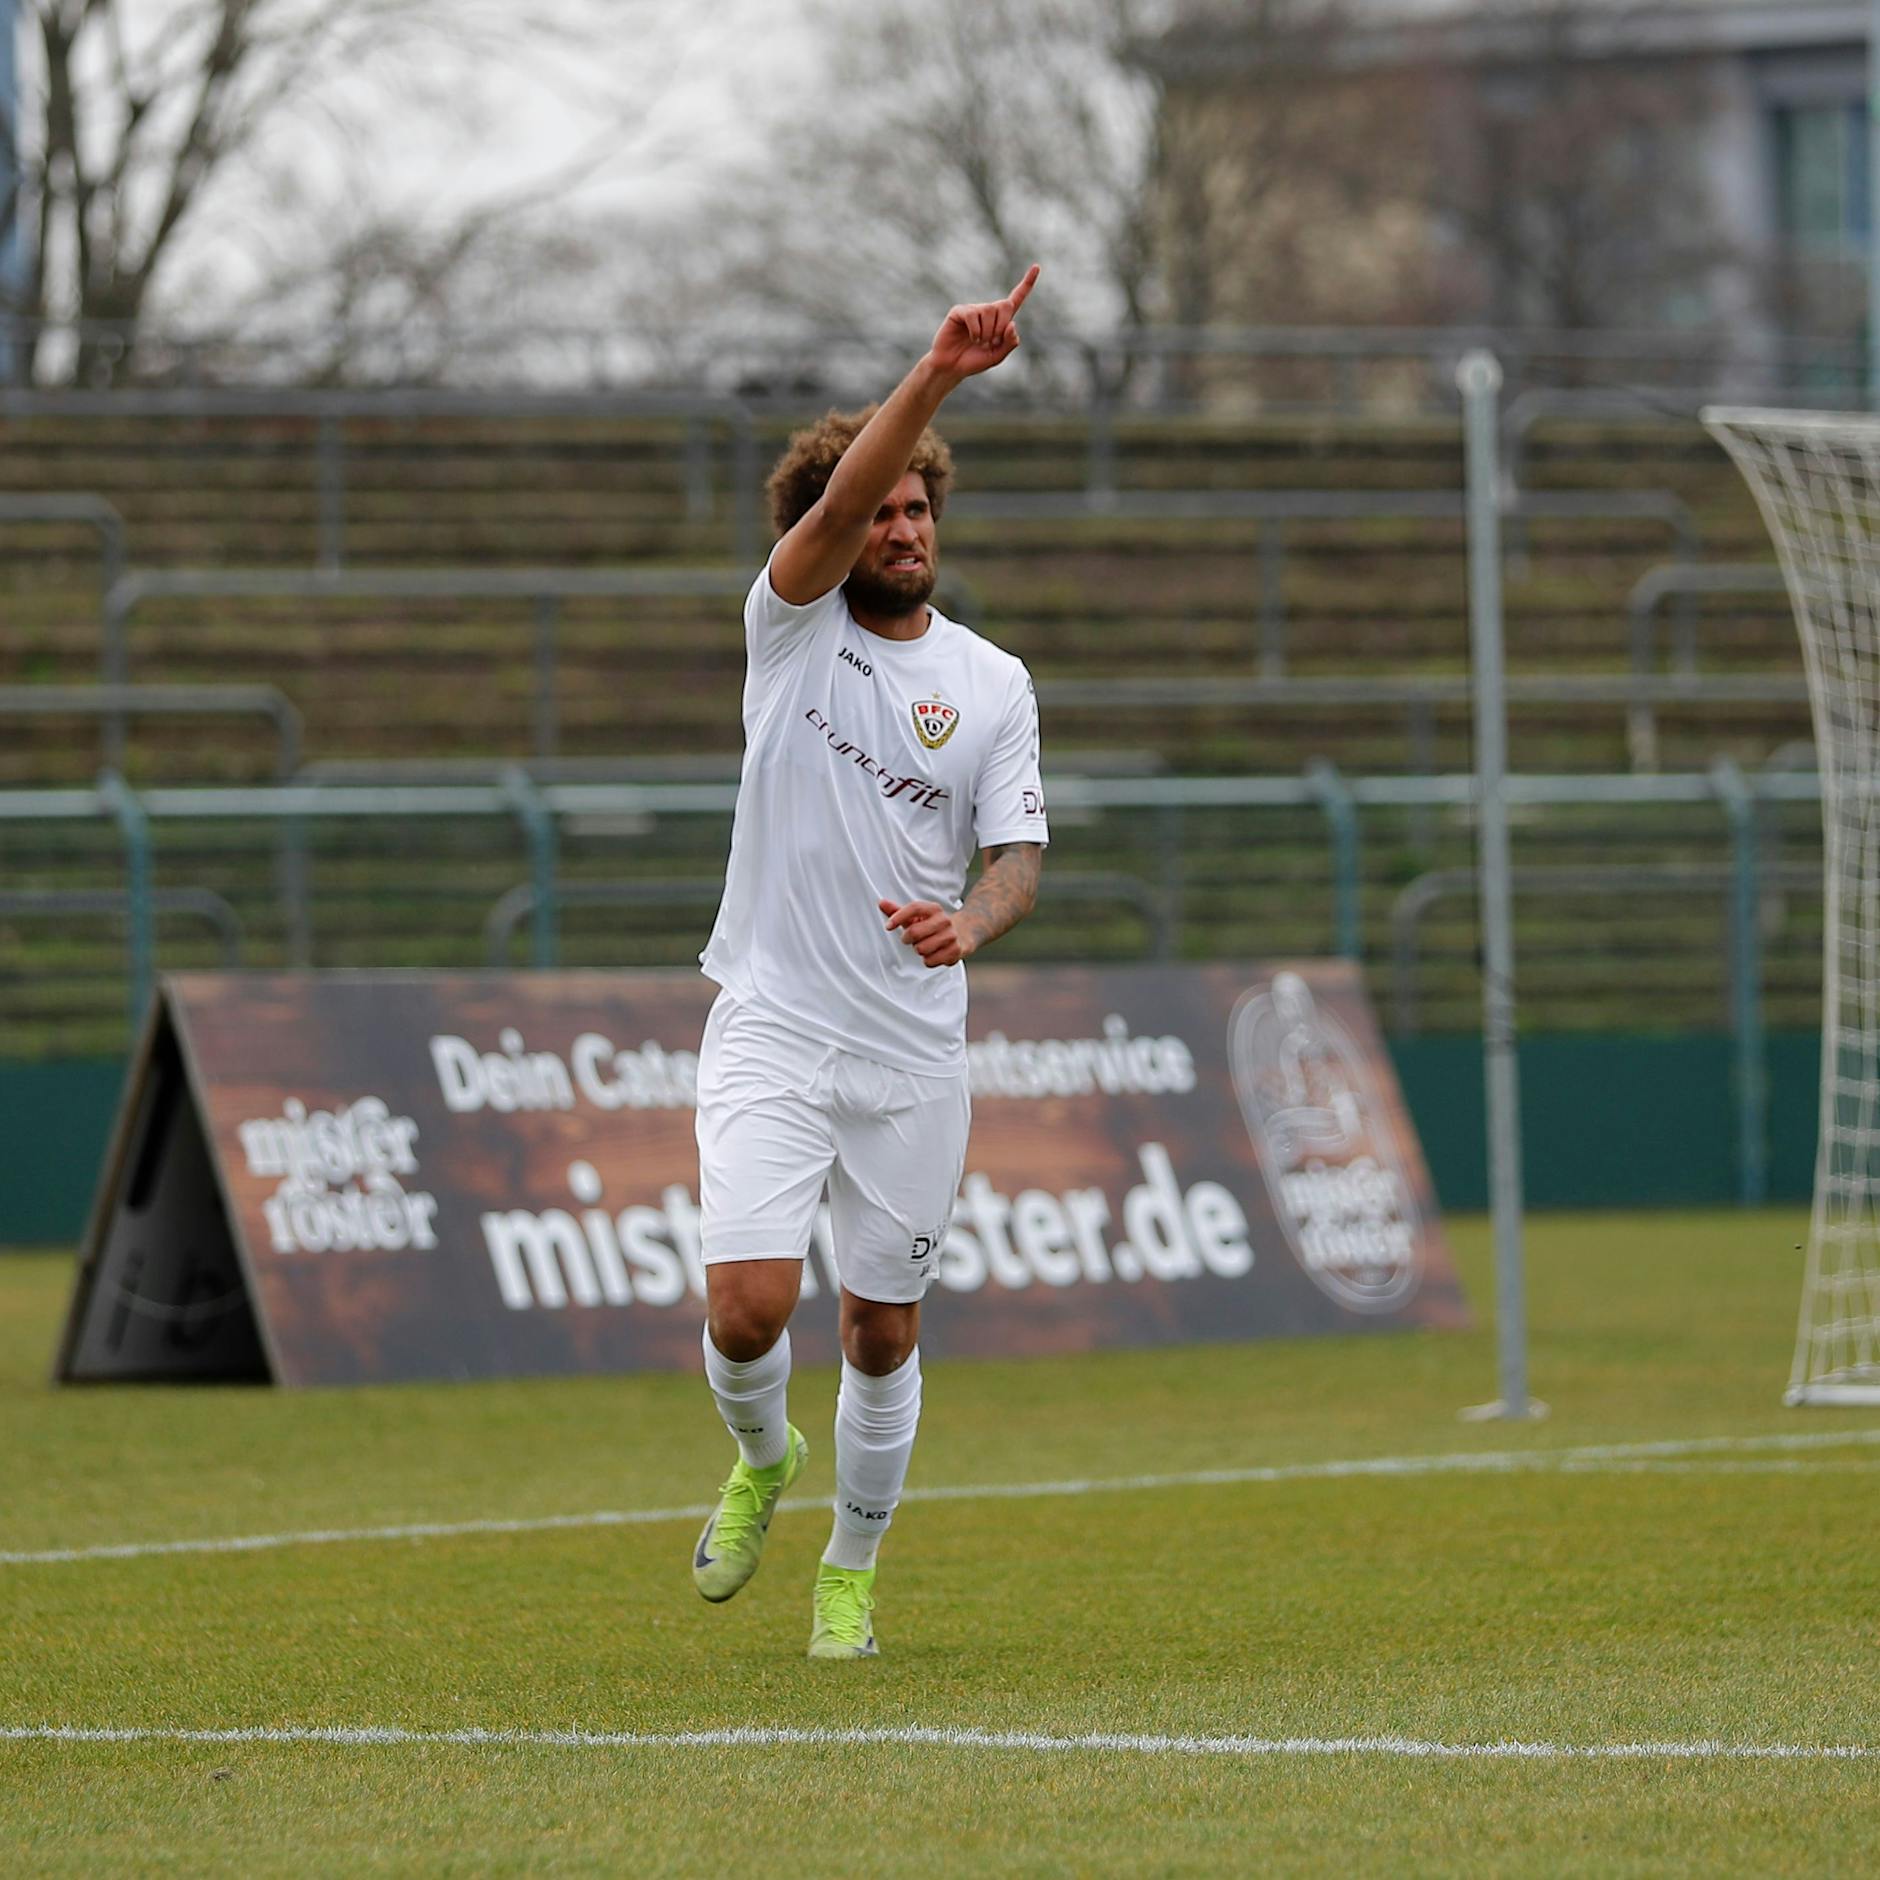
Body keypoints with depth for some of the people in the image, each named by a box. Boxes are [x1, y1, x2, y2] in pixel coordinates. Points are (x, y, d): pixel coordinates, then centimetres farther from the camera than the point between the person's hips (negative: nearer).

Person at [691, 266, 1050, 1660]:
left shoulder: (993, 684, 5)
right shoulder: (791, 627, 0)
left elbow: (1020, 856, 1)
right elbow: (836, 505, -18)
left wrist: (973, 921, -23)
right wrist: (938, 376, -32)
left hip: (915, 1053, 2)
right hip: (770, 1033, -2)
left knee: (882, 1332, 6)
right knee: (749, 1307, -15)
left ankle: (851, 1572, 26)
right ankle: (762, 1461, 18)